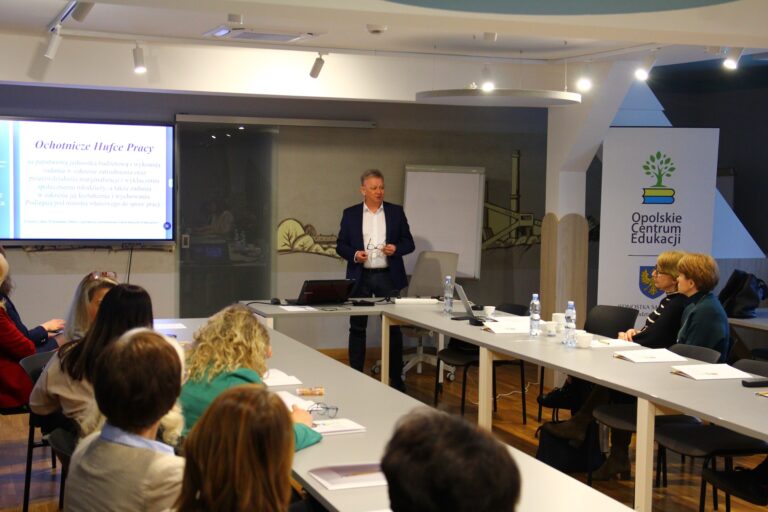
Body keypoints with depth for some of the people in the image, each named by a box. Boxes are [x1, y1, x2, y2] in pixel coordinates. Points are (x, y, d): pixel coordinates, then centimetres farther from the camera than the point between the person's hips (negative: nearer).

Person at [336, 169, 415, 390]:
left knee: (393, 328, 3)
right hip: (360, 277, 0)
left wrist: (396, 248, -14)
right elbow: (340, 245, 6)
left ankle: (396, 378, 11)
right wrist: (354, 254, -14)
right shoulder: (350, 214, 5)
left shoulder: (396, 212, 6)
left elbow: (409, 243, 6)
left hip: (388, 276, 0)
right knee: (357, 328, 5)